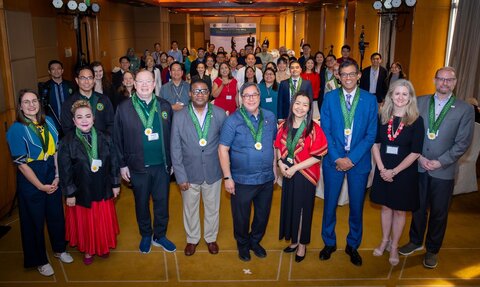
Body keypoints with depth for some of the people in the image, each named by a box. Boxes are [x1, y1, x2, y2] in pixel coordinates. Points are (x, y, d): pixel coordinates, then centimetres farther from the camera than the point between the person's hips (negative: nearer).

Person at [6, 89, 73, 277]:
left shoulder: (48, 122, 0)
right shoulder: (16, 129, -13)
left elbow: (57, 150, 3)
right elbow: (21, 163, -14)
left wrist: (57, 177, -6)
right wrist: (40, 186, -13)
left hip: (52, 178, 4)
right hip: (30, 181, -4)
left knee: (56, 215, 15)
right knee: (35, 221, 11)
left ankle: (59, 249, 40)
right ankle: (39, 260, 31)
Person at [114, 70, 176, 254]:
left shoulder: (165, 106, 0)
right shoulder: (124, 108, -5)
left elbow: (171, 135, 2)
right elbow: (118, 139, -3)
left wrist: (172, 161, 2)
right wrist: (122, 164, -3)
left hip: (162, 165, 1)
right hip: (138, 167, -1)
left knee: (162, 202, 12)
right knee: (141, 203, 16)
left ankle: (160, 236, 33)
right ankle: (146, 236, 37)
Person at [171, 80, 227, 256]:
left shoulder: (220, 114, -8)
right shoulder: (179, 117, -8)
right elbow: (175, 149, -6)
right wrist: (180, 176, -8)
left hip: (213, 172, 0)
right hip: (189, 172, 0)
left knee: (212, 208, 18)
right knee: (190, 209, 17)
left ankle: (211, 238, 42)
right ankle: (192, 239, 42)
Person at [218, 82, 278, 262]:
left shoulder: (270, 117, 1)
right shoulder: (233, 120, -11)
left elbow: (274, 144, 10)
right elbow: (223, 149, -12)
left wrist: (274, 168, 10)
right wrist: (227, 178, -14)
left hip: (267, 179, 4)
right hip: (242, 180, -3)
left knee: (263, 215, 19)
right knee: (241, 216, 14)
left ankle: (255, 241, 45)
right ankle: (242, 245, 41)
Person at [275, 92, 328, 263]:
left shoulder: (314, 129, -15)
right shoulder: (284, 126, 1)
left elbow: (317, 156, -16)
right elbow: (279, 147, 12)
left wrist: (295, 168, -18)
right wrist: (280, 162, -7)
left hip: (305, 175, -4)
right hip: (287, 174, 5)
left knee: (302, 209, 9)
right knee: (289, 207, 15)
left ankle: (302, 244, 29)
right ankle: (294, 240, 36)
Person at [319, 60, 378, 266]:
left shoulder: (370, 100, -2)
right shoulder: (330, 98, -1)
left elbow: (371, 134, -5)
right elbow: (325, 130, -3)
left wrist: (351, 159, -14)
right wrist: (336, 158, -12)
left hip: (359, 161, 0)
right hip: (334, 159, 0)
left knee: (356, 205, 11)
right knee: (330, 203, 10)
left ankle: (353, 245, 32)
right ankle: (329, 242, 31)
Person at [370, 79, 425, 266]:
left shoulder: (416, 121, -9)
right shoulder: (382, 117, -2)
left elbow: (415, 152, -11)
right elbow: (375, 144, 0)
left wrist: (394, 171, -15)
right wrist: (382, 169, -10)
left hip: (405, 172, -2)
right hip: (383, 171, 2)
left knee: (399, 210, 10)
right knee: (386, 207, 16)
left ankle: (394, 246, 27)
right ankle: (384, 241, 33)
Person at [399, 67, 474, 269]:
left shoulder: (465, 109, -3)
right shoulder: (420, 102, 2)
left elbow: (463, 143, -6)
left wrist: (440, 162, -13)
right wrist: (419, 157, -10)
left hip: (444, 170, -1)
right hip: (418, 166, 2)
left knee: (439, 212, 11)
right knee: (418, 207, 16)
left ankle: (432, 249, 31)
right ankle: (415, 241, 37)